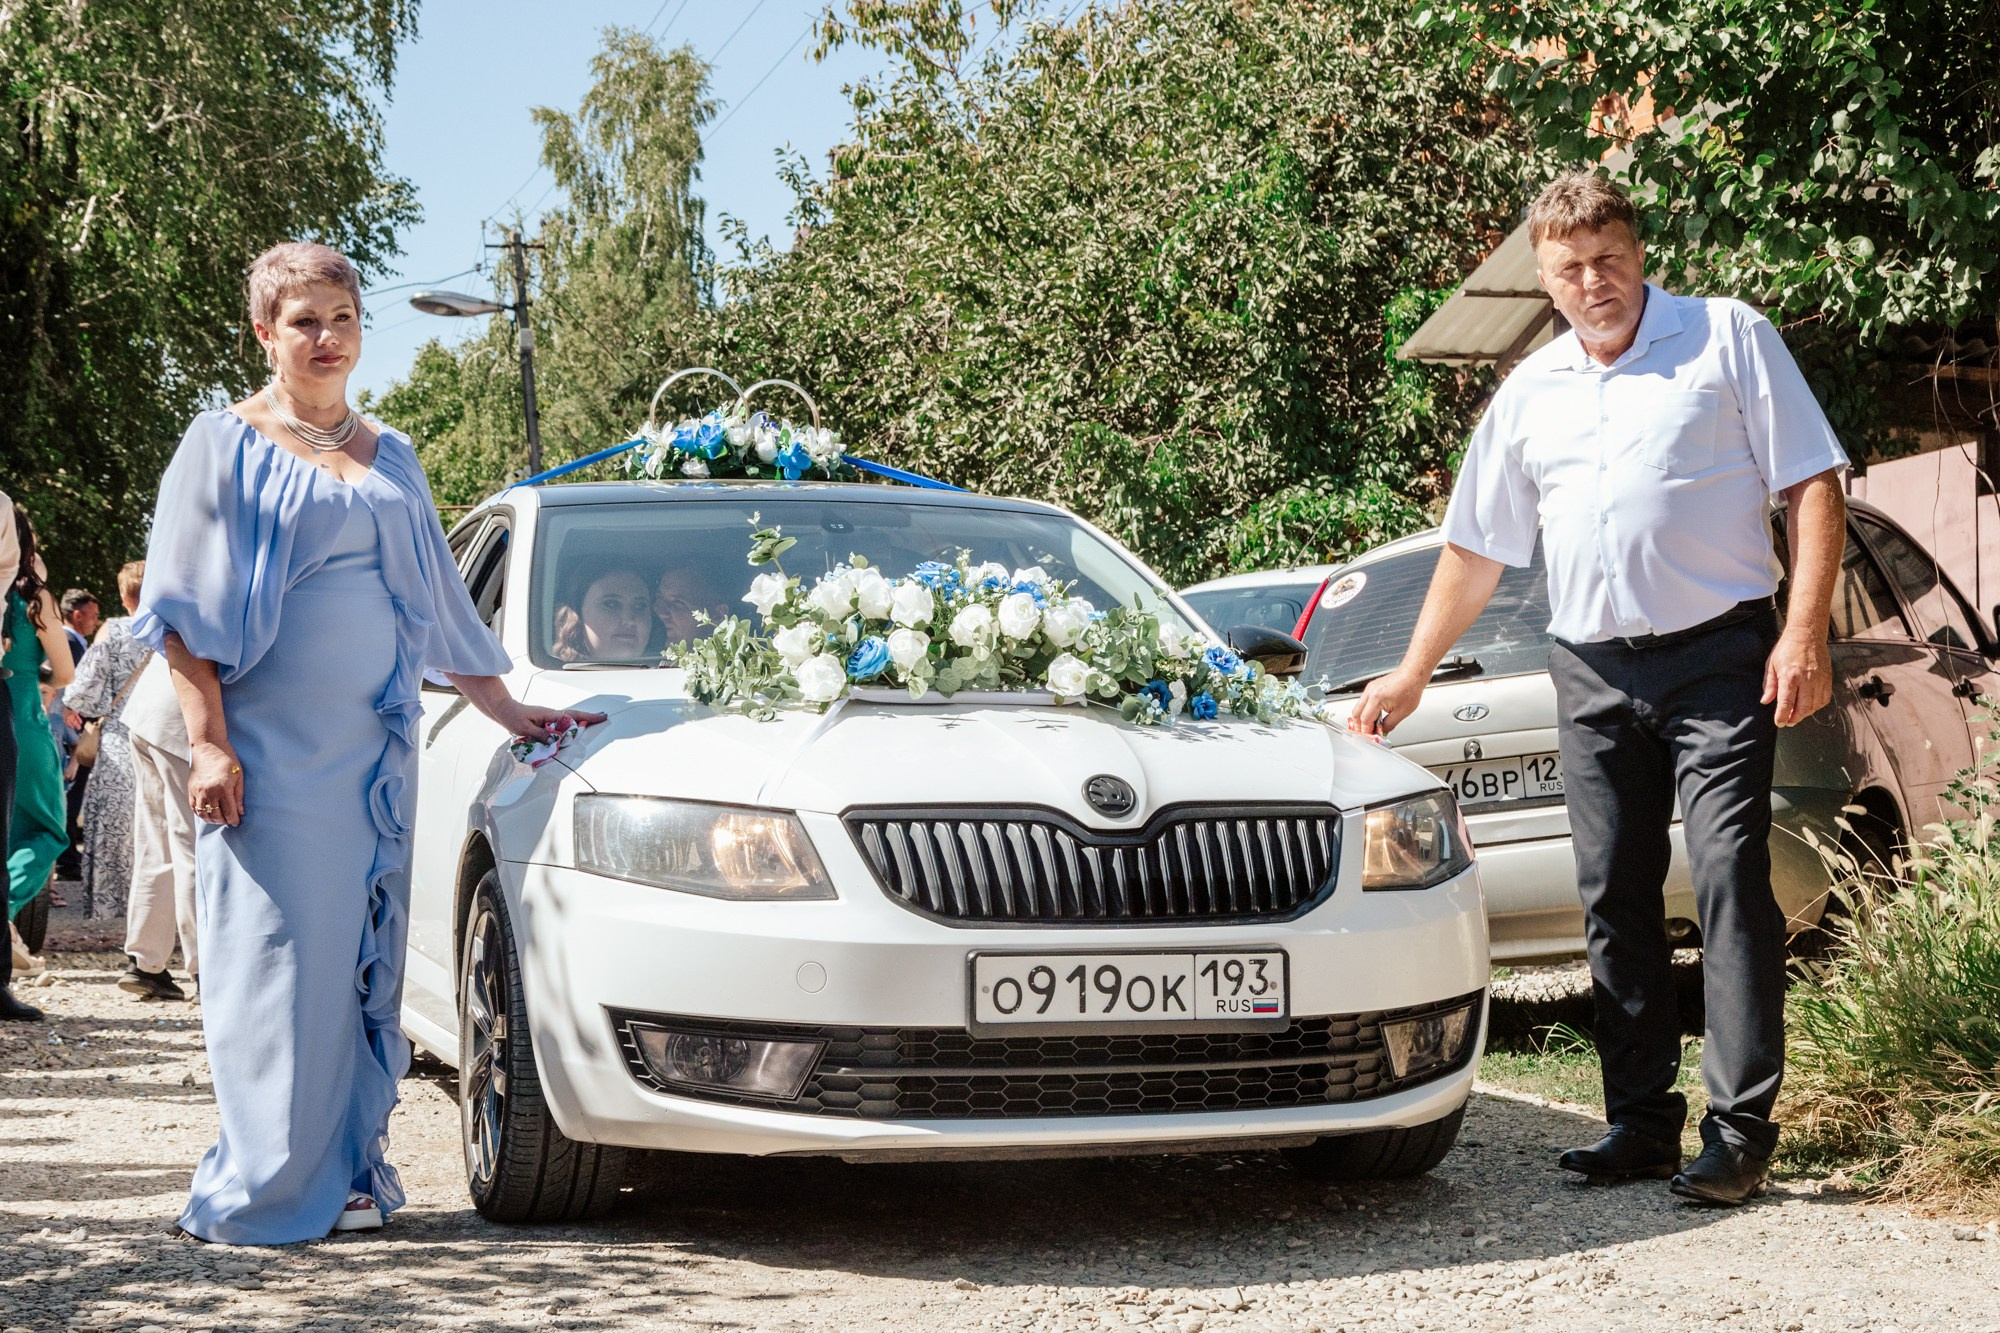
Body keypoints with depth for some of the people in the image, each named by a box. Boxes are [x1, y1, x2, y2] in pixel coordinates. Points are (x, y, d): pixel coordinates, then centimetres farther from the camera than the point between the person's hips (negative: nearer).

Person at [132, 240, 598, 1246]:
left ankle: (347, 1173, 8)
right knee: (273, 957, -6)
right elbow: (184, 608, -4)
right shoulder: (226, 444, 3)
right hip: (268, 748, -5)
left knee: (362, 957, 3)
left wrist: (509, 711, 19)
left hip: (374, 748, 5)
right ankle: (259, 1190, -1)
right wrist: (207, 742, -14)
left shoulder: (390, 458, 18)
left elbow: (441, 607, 24)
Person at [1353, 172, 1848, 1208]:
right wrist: (1412, 674, 18)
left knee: (1730, 881, -11)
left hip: (1717, 656, -5)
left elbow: (1813, 485, -1)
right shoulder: (1530, 393, 16)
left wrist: (1806, 632, -12)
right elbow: (1474, 549, 22)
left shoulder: (1729, 338, 3)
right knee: (1614, 900, 5)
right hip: (1592, 671, 5)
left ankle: (1740, 1132, -10)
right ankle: (1641, 1121, 12)